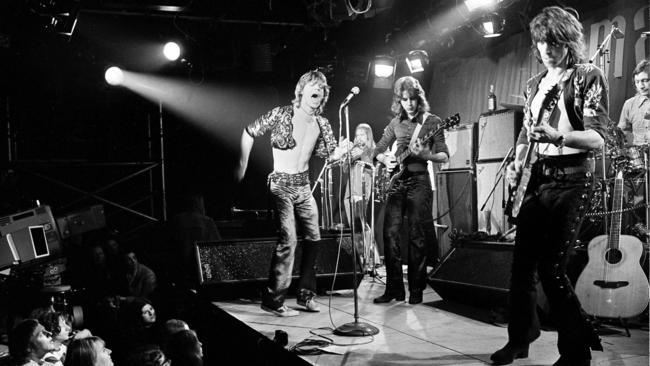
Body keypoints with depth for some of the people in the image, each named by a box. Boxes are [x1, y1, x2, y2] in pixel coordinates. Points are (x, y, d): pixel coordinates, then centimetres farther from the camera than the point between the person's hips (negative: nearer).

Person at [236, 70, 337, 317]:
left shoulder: (321, 124, 7)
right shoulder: (281, 114, -9)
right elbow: (249, 133, -2)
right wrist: (242, 164, 0)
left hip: (304, 187, 7)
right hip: (281, 185, -7)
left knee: (313, 237, 8)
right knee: (288, 239, -16)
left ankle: (306, 295, 23)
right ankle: (273, 301, -6)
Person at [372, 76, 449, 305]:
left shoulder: (432, 121, 2)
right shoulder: (396, 123, 14)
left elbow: (444, 156, -2)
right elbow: (378, 150, 20)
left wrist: (425, 155, -21)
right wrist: (386, 161, -1)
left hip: (419, 181, -4)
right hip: (396, 181, 4)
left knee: (417, 236, -4)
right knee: (390, 233, -3)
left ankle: (416, 290, 6)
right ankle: (394, 288, 4)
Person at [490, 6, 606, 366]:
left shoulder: (588, 77, -4)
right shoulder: (534, 84, 14)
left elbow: (598, 137, -13)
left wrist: (559, 136, -30)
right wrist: (517, 160, 3)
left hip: (572, 180, -6)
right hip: (539, 177, 6)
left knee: (550, 267, -9)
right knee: (522, 262, 6)